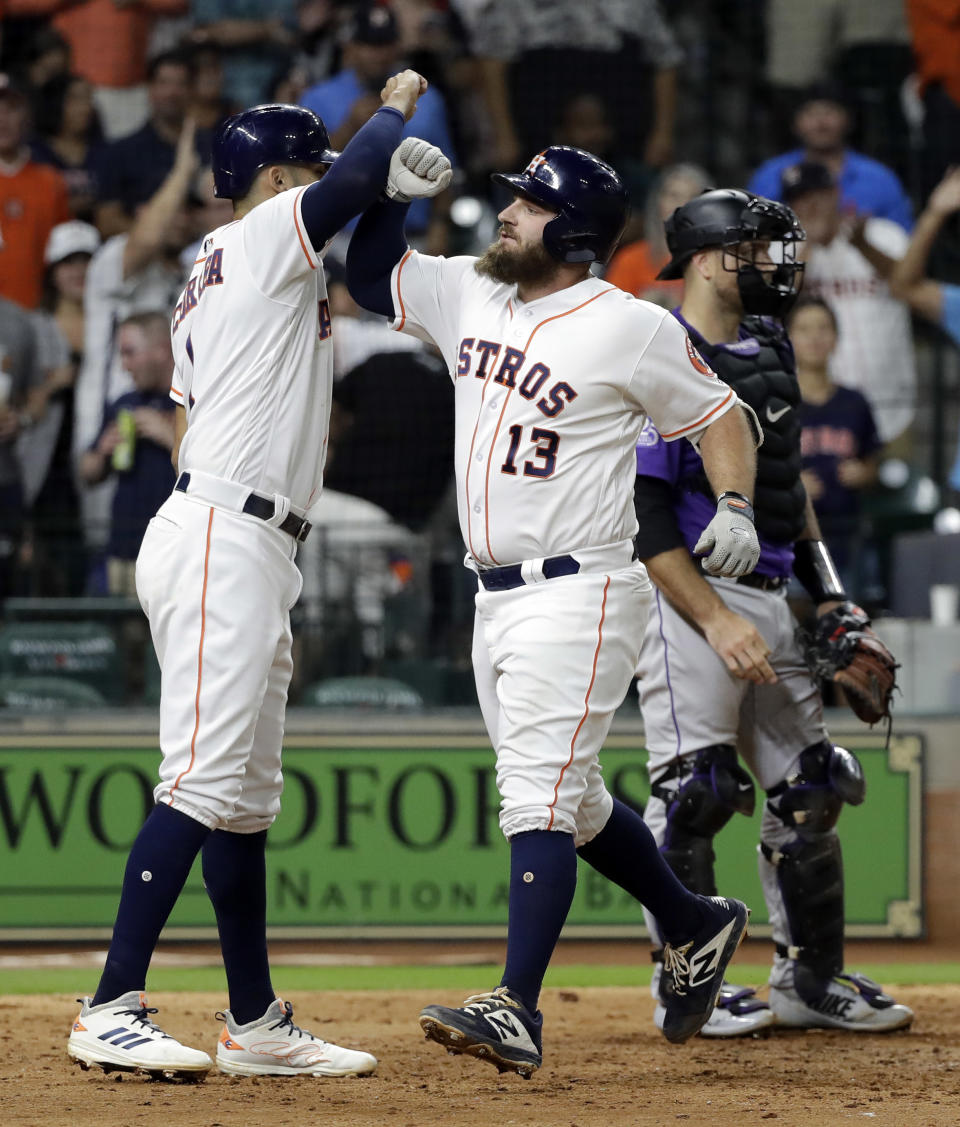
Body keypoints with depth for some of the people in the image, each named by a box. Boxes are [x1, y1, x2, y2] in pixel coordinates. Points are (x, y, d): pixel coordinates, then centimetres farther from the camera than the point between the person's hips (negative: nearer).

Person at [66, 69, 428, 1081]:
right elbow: (355, 178, -17)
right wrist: (396, 103, 1)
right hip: (223, 542, -11)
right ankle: (111, 1012, -21)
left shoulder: (210, 283, 24)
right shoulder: (264, 238, -3)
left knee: (247, 794, 11)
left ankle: (255, 1025, 15)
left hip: (248, 556, 11)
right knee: (204, 779, -16)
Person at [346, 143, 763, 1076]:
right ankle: (695, 927, 37)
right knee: (569, 802, 17)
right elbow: (372, 276, 17)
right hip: (497, 601, 8)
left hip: (578, 595, -8)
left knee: (536, 794, -17)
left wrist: (734, 506, -17)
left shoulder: (630, 328, -9)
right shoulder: (468, 295, 9)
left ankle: (517, 1011, -23)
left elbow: (718, 413, -2)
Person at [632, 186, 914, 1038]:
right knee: (696, 791, -10)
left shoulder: (769, 347, 14)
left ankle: (812, 980, 17)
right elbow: (642, 515, -17)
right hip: (689, 595, -9)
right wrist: (716, 620, -21)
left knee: (810, 790, 8)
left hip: (769, 596, 9)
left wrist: (826, 589, 16)